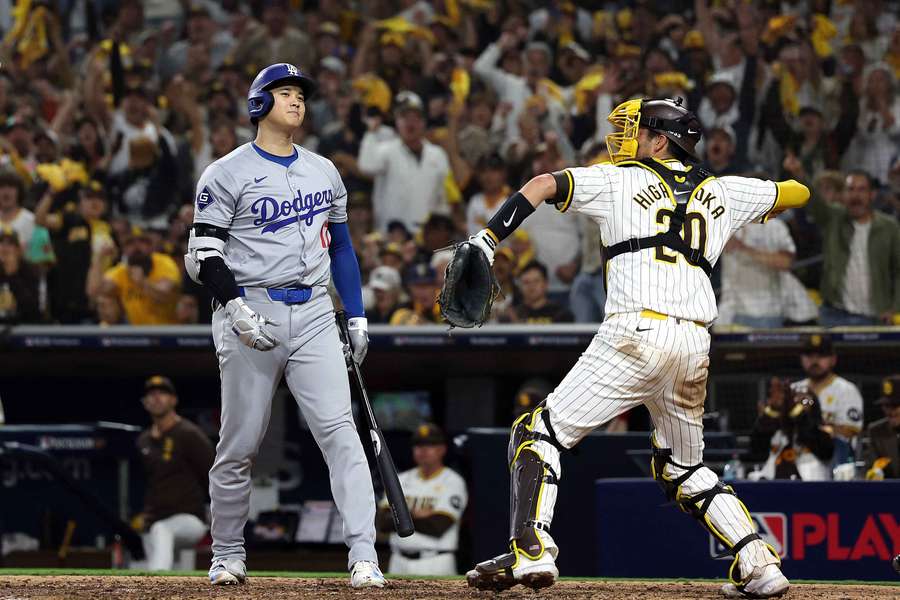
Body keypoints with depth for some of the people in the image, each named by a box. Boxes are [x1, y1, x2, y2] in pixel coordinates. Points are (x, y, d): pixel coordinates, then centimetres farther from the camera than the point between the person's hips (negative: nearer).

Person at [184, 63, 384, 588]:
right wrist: (238, 310, -18)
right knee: (240, 445, 1)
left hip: (314, 314, 3)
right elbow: (204, 254, -5)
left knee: (339, 430, -11)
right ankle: (228, 556, 18)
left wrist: (357, 316, 15)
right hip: (250, 313, -3)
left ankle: (364, 557, -17)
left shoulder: (324, 171, 16)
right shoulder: (228, 174, -1)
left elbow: (341, 247, 23)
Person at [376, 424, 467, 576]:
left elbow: (438, 527, -14)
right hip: (400, 564, 5)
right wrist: (415, 515, -10)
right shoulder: (402, 480, 14)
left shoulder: (453, 482, -2)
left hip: (436, 565, -5)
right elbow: (383, 523, 3)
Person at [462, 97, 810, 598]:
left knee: (540, 431, 1)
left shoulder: (620, 180, 10)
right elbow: (798, 192, 33)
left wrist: (487, 239, -5)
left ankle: (532, 550, -18)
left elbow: (544, 185, 0)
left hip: (636, 335, -5)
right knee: (684, 470, 22)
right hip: (696, 345, 5)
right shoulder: (721, 193, 21)